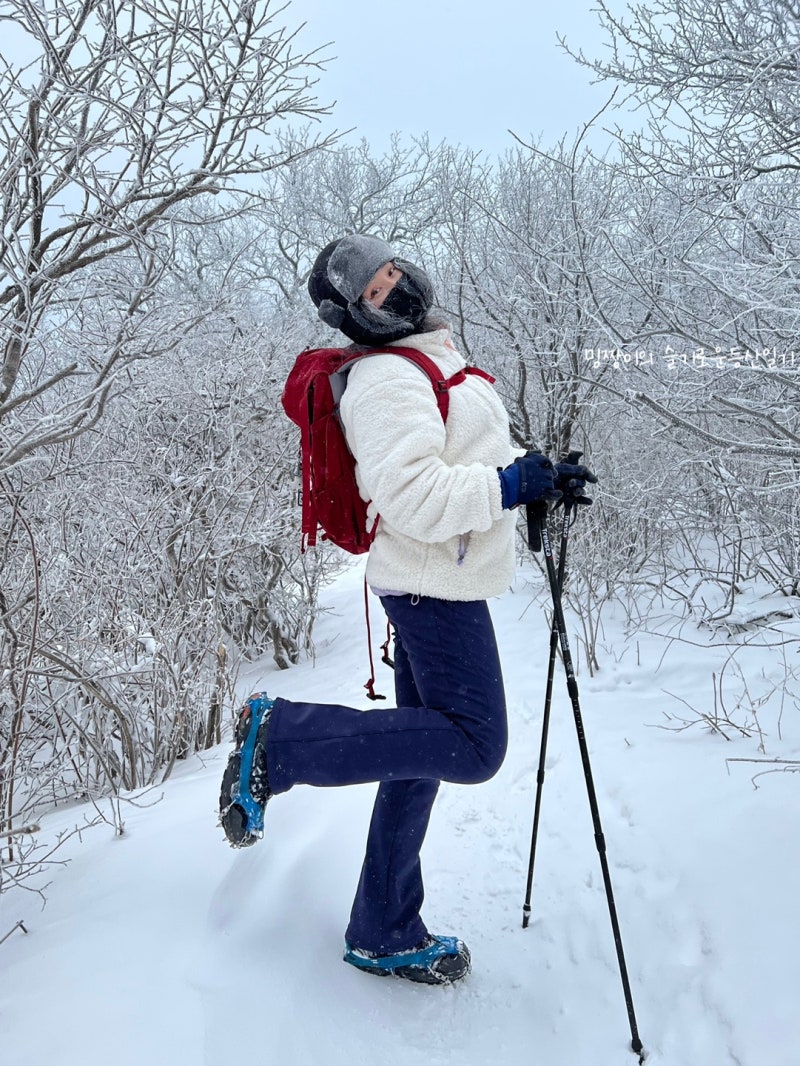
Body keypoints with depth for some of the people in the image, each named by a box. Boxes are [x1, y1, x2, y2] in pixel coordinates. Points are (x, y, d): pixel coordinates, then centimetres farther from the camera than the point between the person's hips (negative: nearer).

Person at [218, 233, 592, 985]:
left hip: (438, 584, 10)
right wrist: (513, 483, -21)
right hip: (435, 586, -10)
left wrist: (539, 481, 13)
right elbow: (415, 499, -26)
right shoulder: (388, 381, -15)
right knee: (472, 746, -12)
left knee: (420, 754, 12)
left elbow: (459, 462, 28)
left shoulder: (430, 361, 18)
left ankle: (384, 937, 25)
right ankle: (280, 738, -7)